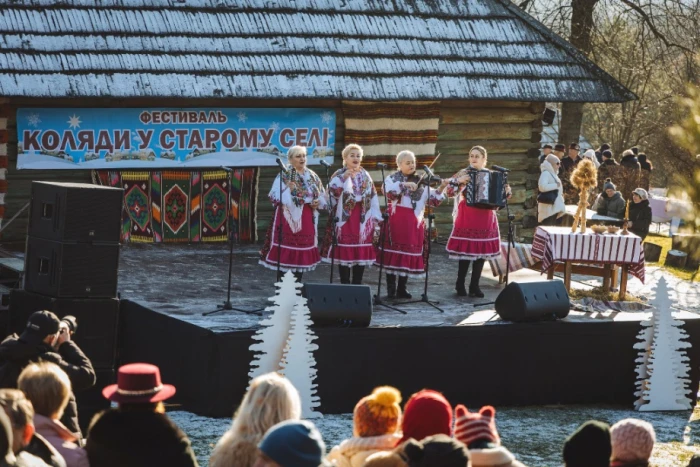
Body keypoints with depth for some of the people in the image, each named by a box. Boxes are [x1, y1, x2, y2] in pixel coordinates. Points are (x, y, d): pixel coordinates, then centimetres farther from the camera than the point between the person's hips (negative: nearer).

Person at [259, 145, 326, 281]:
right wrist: (288, 190, -24)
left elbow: (322, 197, 19)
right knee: (285, 254, -6)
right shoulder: (284, 176, -3)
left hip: (307, 222, 5)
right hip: (289, 219, -5)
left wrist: (318, 202, -2)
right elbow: (275, 197, -11)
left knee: (302, 253, 8)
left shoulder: (313, 177, 13)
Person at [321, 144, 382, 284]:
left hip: (362, 219, 3)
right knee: (344, 251, -4)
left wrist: (375, 218, 6)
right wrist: (344, 177, -24)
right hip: (345, 218, -3)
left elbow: (373, 197, 12)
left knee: (361, 252, 2)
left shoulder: (365, 176, 14)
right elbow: (333, 191, -15)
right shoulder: (339, 175, 2)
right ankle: (345, 283, 2)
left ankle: (357, 283, 9)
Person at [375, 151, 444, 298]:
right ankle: (391, 288, 5)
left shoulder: (420, 182, 11)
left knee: (409, 255, 4)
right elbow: (389, 192, -18)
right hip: (396, 220, -3)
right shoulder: (392, 179, 3)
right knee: (393, 253, -1)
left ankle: (402, 289, 12)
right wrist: (404, 184, -28)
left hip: (414, 222, 3)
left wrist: (440, 190, -12)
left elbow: (433, 201, 5)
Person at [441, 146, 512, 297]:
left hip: (485, 218, 4)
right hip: (467, 217, -4)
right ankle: (460, 285, 6)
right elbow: (449, 191, -6)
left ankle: (474, 285, 12)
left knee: (482, 251, 3)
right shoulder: (464, 173, 0)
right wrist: (459, 181, -21)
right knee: (467, 250, -7)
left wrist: (507, 191, -3)